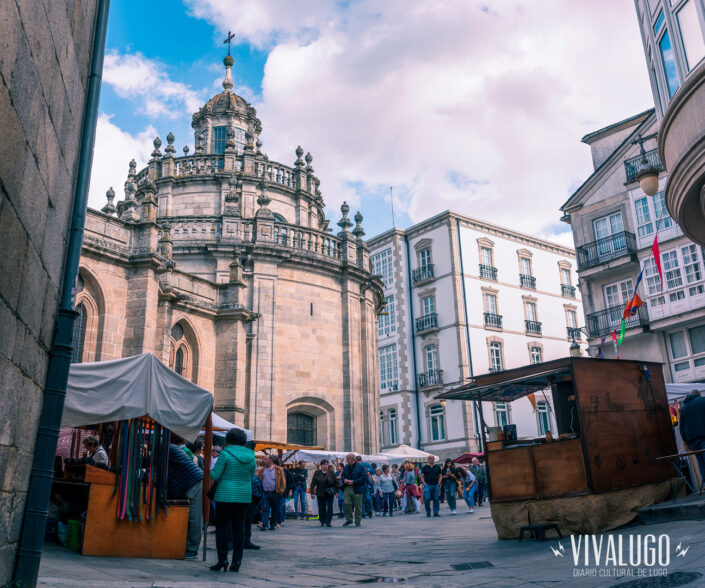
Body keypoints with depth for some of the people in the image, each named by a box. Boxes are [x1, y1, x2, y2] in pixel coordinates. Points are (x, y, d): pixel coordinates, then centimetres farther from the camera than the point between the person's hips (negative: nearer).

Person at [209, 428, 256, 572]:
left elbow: (215, 475, -9)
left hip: (226, 495, -4)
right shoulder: (250, 456, 6)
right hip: (245, 496, 4)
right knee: (239, 527, 9)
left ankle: (222, 559, 3)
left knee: (222, 527, 6)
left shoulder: (225, 454, -9)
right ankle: (236, 561, 9)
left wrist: (211, 471, 12)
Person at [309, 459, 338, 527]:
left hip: (330, 493, 0)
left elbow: (336, 482, 6)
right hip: (320, 493, 0)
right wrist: (312, 492, -4)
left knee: (330, 507, -6)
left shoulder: (331, 472, 0)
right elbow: (313, 483, 1)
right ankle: (322, 521, 20)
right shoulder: (317, 472, 0)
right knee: (321, 508, 4)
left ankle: (328, 522, 0)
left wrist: (336, 491, 4)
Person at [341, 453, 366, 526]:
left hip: (357, 489, -5)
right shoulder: (346, 467, 12)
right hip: (347, 488, 5)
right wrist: (344, 480, -3)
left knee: (358, 505, 2)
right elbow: (343, 475, 22)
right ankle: (349, 520, 12)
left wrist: (353, 482, -17)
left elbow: (364, 477, -11)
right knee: (346, 503, -3)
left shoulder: (360, 466, -7)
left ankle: (357, 521, 15)